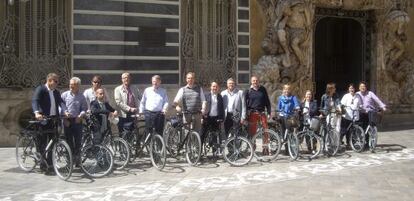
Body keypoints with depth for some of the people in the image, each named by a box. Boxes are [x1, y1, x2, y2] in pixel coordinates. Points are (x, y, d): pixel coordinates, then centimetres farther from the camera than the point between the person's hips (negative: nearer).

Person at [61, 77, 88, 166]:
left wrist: (80, 115, -12)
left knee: (78, 141, 2)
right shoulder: (64, 95, 2)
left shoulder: (81, 96, 5)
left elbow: (84, 108, 6)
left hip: (77, 121, 0)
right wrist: (64, 118, -6)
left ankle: (77, 160, 11)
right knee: (69, 141, 5)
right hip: (67, 121, 0)